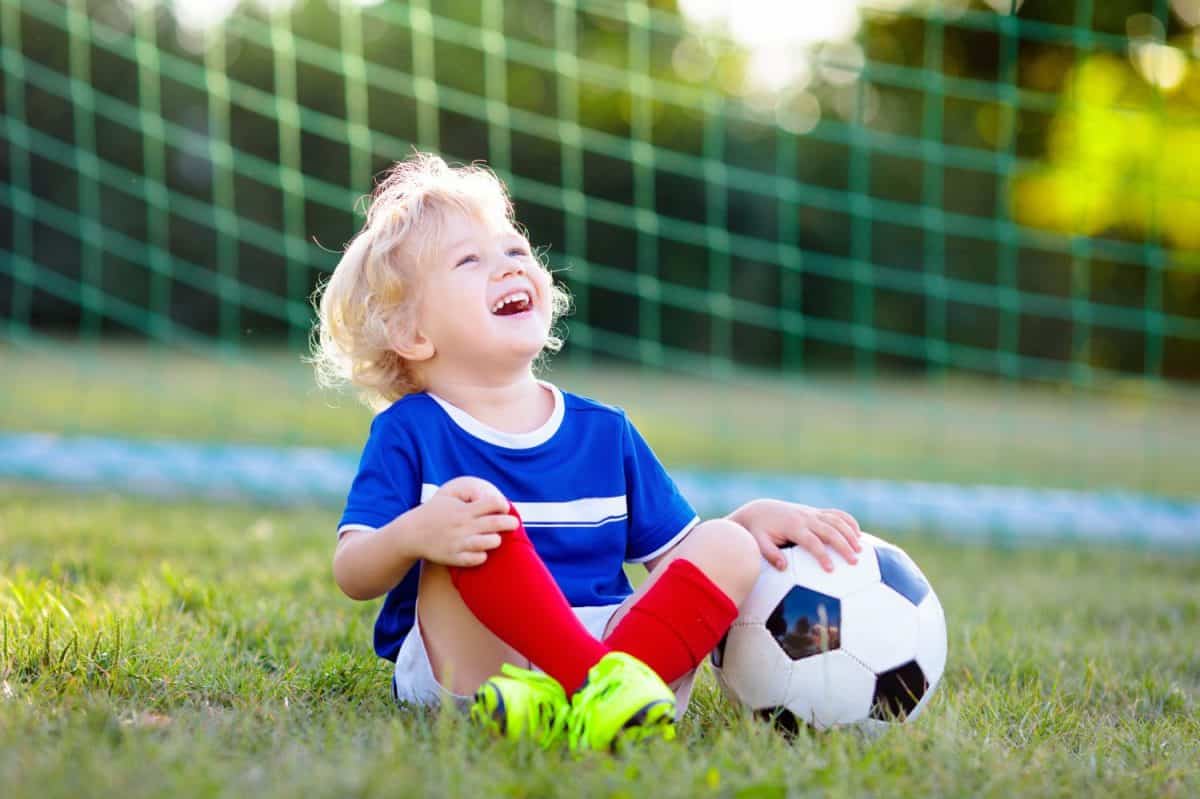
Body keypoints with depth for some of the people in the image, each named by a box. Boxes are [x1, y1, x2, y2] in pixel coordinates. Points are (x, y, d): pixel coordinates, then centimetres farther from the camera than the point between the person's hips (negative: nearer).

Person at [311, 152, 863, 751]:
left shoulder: (605, 432, 16)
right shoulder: (409, 432, 3)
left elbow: (674, 554, 19)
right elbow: (353, 574, -5)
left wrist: (756, 516, 0)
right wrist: (411, 536, -27)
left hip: (606, 637, 5)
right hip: (465, 666, -5)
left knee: (728, 547, -15)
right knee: (479, 519, -28)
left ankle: (571, 699, -37)